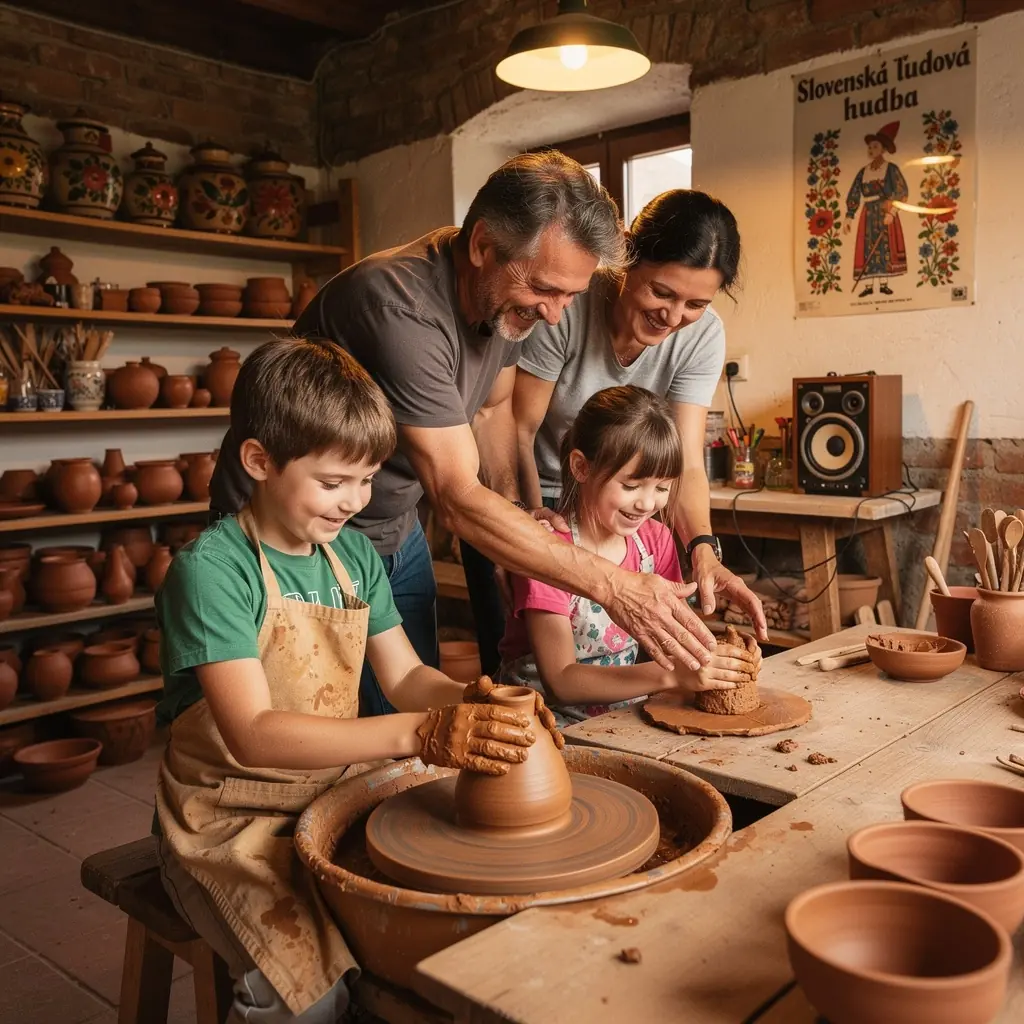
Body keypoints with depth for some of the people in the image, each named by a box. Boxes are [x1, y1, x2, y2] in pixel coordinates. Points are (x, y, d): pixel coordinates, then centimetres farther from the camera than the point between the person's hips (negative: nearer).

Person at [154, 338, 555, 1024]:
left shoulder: (354, 554, 4)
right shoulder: (211, 567, -18)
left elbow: (404, 675, 7)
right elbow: (253, 734, -27)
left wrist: (475, 705, -15)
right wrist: (419, 734, -36)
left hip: (336, 790, 6)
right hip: (235, 819, -6)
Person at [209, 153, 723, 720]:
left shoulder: (507, 292, -7)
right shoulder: (400, 306, -33)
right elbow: (458, 500, -34)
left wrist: (515, 512, -4)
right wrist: (612, 586, -33)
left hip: (393, 531, 7)